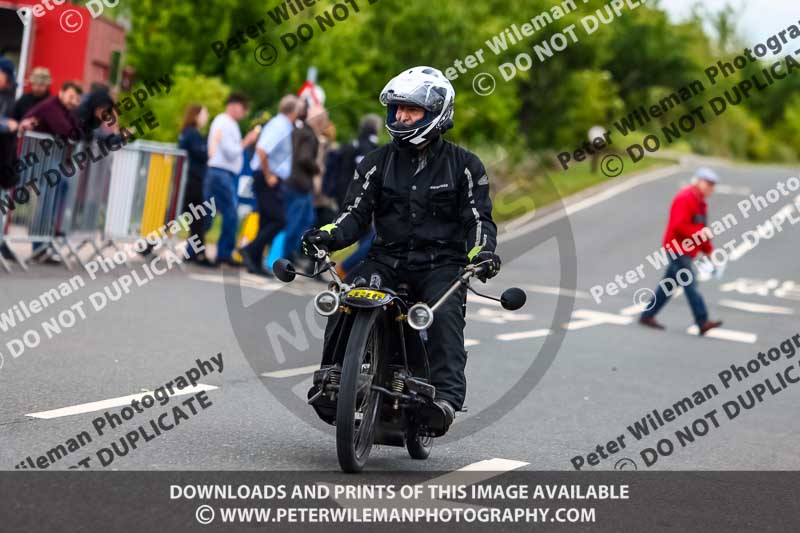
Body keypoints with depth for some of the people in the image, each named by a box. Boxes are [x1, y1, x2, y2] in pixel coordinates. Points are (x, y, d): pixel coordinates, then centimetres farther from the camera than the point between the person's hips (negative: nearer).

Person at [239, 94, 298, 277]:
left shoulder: (283, 125, 15)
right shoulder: (279, 126, -15)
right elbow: (261, 149, -27)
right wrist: (268, 176, -20)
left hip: (271, 179, 10)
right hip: (270, 180, -10)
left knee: (267, 221, 10)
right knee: (278, 220, -11)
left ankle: (255, 263, 11)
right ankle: (251, 250, -10)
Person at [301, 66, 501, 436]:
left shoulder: (464, 165, 5)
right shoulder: (378, 162, 10)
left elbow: (479, 218, 1)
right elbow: (356, 214, 4)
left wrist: (482, 251, -20)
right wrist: (328, 235, -17)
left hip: (442, 263, -2)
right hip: (387, 258, 2)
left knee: (445, 313, -32)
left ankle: (446, 395, -35)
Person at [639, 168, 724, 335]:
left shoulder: (700, 203, 18)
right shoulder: (684, 199, -14)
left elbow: (700, 230, 22)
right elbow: (679, 226, -24)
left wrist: (709, 250, 14)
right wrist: (700, 232, -24)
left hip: (687, 251, 10)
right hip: (678, 249, -10)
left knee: (668, 285, 13)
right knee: (690, 284, -13)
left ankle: (647, 316, 20)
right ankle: (703, 322, -18)